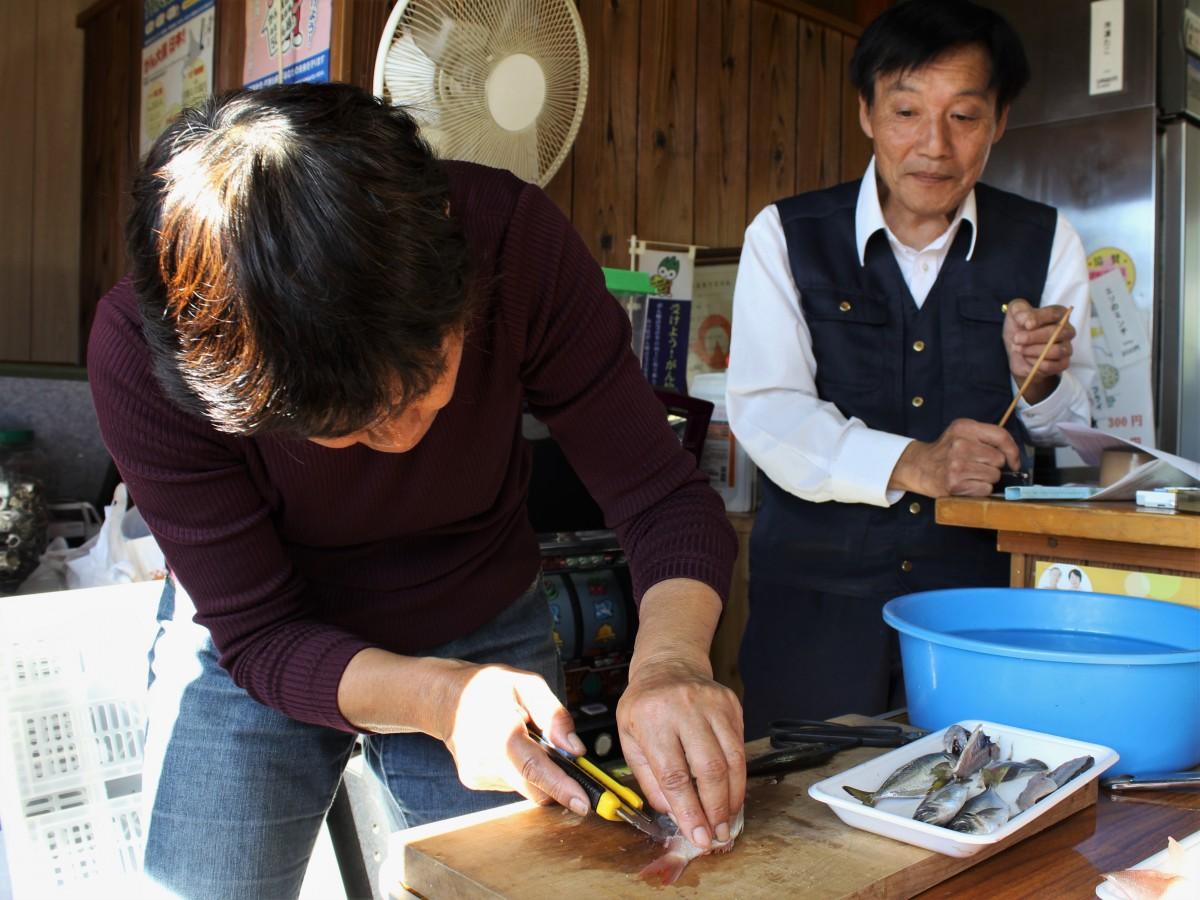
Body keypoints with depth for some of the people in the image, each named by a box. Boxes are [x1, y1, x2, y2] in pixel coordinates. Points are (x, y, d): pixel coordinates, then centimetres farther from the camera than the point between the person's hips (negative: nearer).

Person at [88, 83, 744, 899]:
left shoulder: (516, 240, -28)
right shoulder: (142, 350, -29)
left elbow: (664, 497, -23)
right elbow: (258, 634, -22)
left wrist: (670, 659, -42)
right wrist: (441, 697, -40)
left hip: (488, 630, 1)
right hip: (256, 656, 0)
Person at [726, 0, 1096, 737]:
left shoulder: (1047, 243, 5)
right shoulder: (785, 236, -1)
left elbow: (1075, 436, 6)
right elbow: (764, 410, -12)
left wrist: (1041, 380, -16)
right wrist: (912, 463, -26)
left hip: (982, 586, 2)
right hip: (817, 592, -1)